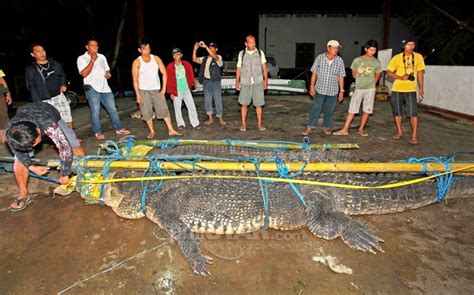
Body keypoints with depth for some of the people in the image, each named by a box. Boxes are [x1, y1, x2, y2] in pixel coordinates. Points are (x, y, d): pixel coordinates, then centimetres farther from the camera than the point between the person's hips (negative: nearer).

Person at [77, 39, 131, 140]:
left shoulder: (102, 57, 15)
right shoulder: (82, 58, -1)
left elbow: (107, 70, 25)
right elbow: (84, 74, -14)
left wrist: (108, 74, 0)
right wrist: (92, 60, -15)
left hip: (104, 87, 5)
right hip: (92, 88, -5)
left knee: (113, 109, 4)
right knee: (95, 111, -7)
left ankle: (119, 129, 13)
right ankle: (98, 132, 2)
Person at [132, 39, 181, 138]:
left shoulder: (156, 58, -1)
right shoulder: (137, 62, -8)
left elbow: (164, 73, 1)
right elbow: (135, 80, -7)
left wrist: (164, 88, -5)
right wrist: (138, 95, -11)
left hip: (157, 90, 2)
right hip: (144, 91, -1)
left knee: (164, 109, -1)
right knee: (147, 112, 3)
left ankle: (171, 130, 4)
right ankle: (152, 131, 18)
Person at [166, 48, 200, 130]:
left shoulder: (186, 64, -1)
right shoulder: (170, 67, -8)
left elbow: (191, 75, 11)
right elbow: (169, 80, -5)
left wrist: (191, 85, 6)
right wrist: (171, 92, -6)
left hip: (186, 90, 2)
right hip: (176, 91, -2)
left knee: (192, 106, 3)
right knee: (177, 108, 6)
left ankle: (195, 123, 12)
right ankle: (180, 124, 20)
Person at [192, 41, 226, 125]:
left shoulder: (218, 57, -3)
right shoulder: (205, 58, 11)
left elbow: (214, 56, -25)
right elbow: (195, 59, 6)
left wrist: (205, 47, -32)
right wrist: (195, 49, -7)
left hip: (215, 81, -4)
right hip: (206, 81, 4)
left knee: (218, 100, 0)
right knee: (207, 100, 6)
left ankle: (220, 118, 10)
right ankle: (210, 118, 15)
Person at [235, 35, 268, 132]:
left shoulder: (260, 53, 6)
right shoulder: (241, 54, 7)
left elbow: (264, 67, 5)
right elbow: (238, 69, 9)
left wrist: (266, 80, -2)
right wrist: (237, 82, 5)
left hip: (258, 82, 0)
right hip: (245, 82, 0)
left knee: (258, 104, 1)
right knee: (244, 103, 1)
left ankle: (259, 124, 13)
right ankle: (243, 124, 12)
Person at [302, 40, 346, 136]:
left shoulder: (340, 61, 0)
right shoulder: (320, 58, -3)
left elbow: (341, 77, 2)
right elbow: (314, 73, 0)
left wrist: (342, 90, 1)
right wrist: (312, 86, -5)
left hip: (333, 91, 2)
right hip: (319, 89, -1)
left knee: (329, 110, 8)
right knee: (315, 109, 0)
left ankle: (326, 128, 21)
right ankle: (310, 128, 6)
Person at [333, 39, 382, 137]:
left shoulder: (377, 62, 2)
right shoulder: (357, 60, -1)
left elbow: (377, 75, 14)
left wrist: (370, 83, 8)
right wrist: (361, 81, -2)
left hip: (370, 89, 1)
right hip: (358, 88, -1)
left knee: (367, 110, 3)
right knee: (352, 110, -2)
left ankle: (361, 129, 16)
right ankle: (345, 130, 2)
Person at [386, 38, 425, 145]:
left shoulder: (418, 57, 2)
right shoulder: (397, 58, -2)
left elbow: (420, 73, 8)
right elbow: (389, 72, -3)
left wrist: (421, 88, 5)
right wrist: (401, 77, -17)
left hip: (411, 90, 0)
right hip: (397, 89, 0)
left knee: (413, 113, -7)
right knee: (397, 112, 9)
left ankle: (414, 136, -1)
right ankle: (399, 132, 25)